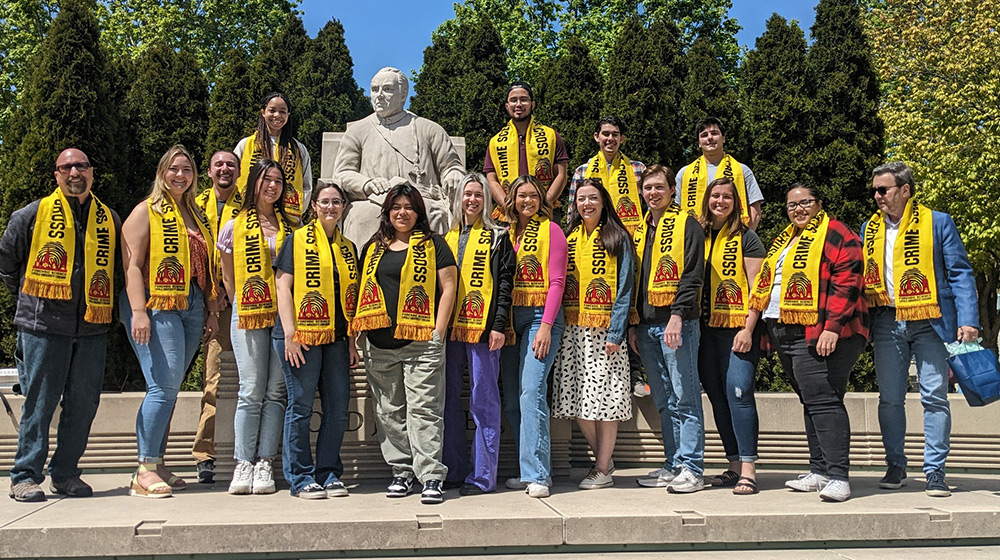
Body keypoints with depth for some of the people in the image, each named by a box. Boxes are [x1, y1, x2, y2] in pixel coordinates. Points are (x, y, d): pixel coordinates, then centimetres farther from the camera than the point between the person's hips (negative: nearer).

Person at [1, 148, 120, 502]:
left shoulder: (109, 220, 13)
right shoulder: (33, 215, 3)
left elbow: (117, 268, 24)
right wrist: (31, 298, 12)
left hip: (92, 327, 3)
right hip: (43, 325, -3)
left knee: (84, 402, 5)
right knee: (40, 401, -1)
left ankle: (65, 473, 18)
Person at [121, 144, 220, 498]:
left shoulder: (197, 216, 20)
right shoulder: (146, 212, 2)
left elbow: (206, 268, 22)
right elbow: (132, 265, -7)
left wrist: (212, 311, 15)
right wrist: (138, 311, -17)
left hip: (192, 308, 6)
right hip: (156, 306, -6)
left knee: (168, 388, 6)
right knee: (164, 385, -14)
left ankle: (157, 464, 12)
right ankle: (145, 471, -8)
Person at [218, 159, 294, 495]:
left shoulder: (289, 226, 13)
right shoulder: (235, 227, 7)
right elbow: (228, 277, 12)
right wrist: (242, 307, 6)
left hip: (283, 314, 2)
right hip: (248, 315, -2)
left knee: (276, 392, -1)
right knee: (251, 391, -5)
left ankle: (265, 463, 4)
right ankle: (243, 463, 2)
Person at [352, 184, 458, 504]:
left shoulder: (433, 244, 5)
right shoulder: (373, 248, 17)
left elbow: (448, 287, 0)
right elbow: (363, 290, 20)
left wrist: (438, 332, -8)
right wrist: (358, 334, 10)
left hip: (421, 344, -5)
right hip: (379, 345, 5)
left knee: (424, 409, -7)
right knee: (389, 412, 8)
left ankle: (431, 477, -5)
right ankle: (401, 472, 18)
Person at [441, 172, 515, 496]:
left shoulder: (497, 237, 5)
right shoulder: (447, 237, 17)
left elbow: (505, 281, -2)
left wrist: (499, 324, -12)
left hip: (482, 326, -5)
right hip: (449, 327, 5)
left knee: (483, 402, -2)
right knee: (449, 400, 8)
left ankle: (482, 475, 3)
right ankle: (452, 471, 17)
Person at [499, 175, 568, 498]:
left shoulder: (551, 230, 2)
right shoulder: (506, 233, 16)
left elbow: (557, 281, -5)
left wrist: (546, 326, -14)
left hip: (541, 316, -6)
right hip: (510, 320, 6)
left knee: (531, 391, -17)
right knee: (511, 401, 4)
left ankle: (537, 475, -14)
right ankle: (529, 470, 13)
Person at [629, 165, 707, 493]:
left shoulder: (686, 225, -2)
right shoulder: (640, 232, 19)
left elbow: (692, 276, -11)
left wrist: (677, 315, -20)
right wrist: (633, 325, 14)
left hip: (677, 323, -7)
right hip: (647, 326, 7)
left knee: (685, 398, -4)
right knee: (664, 402, 11)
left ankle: (692, 469, 2)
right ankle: (672, 465, 18)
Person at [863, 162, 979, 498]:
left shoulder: (938, 223, 1)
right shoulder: (869, 230, 12)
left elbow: (960, 273, -1)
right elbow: (861, 275, 15)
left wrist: (968, 320, -10)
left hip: (929, 321, -3)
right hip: (887, 322, 3)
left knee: (934, 397, -2)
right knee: (889, 398, 6)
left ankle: (935, 472, 6)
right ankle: (896, 466, 19)